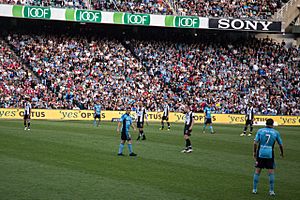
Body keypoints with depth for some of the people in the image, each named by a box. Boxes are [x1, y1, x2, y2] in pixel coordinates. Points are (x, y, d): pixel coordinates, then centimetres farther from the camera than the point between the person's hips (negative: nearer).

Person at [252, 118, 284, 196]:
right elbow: (281, 145, 9)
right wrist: (282, 153, 27)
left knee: (257, 171, 9)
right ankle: (271, 191, 1)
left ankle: (254, 189, 11)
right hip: (270, 154, -1)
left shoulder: (260, 131, 1)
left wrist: (254, 152, 6)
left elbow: (255, 143, -5)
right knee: (271, 172, 4)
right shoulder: (276, 133, 2)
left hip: (260, 154, 1)